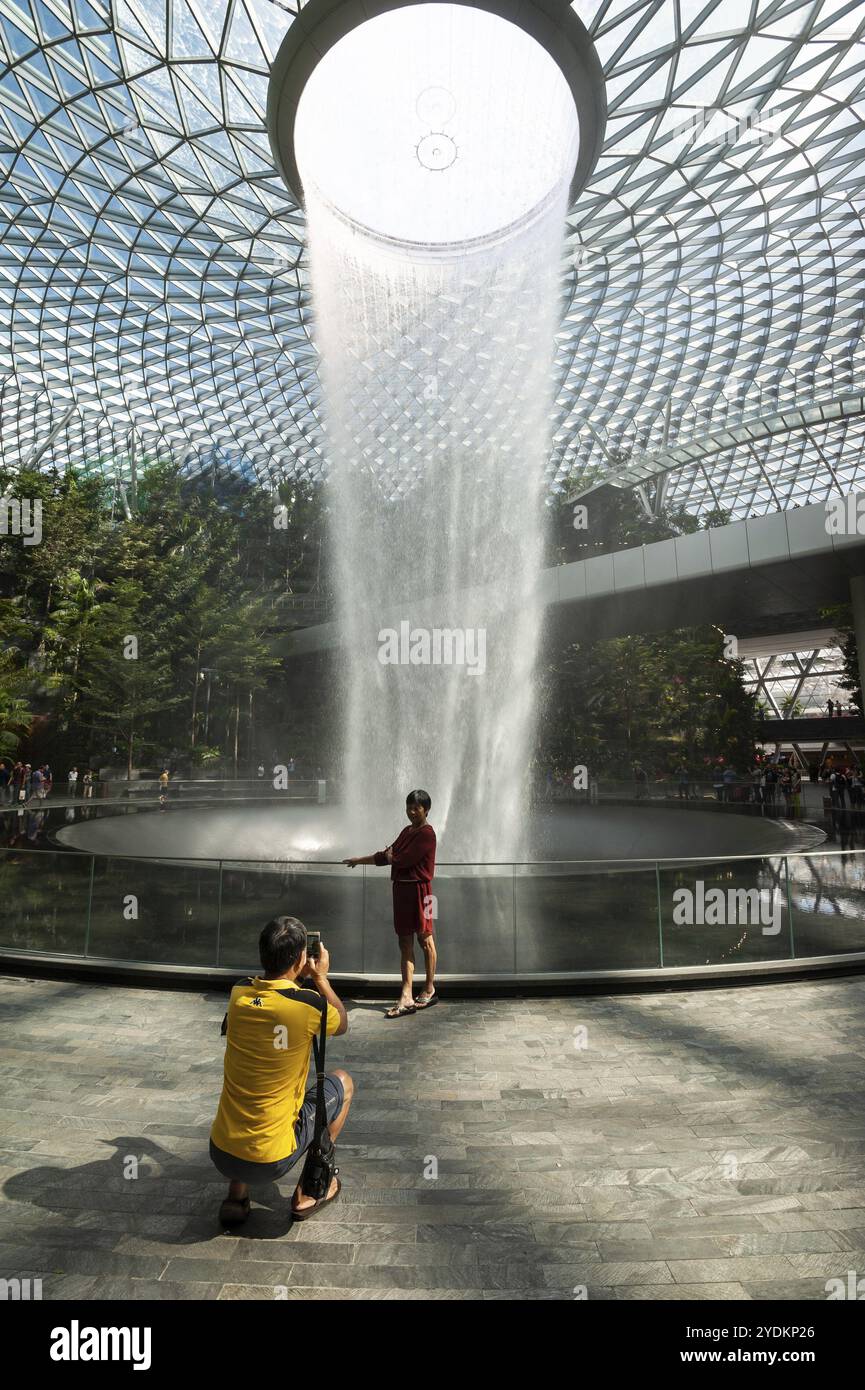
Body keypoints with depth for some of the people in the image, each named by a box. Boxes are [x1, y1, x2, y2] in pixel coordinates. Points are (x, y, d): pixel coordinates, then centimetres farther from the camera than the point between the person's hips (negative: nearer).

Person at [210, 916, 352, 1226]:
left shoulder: (238, 994, -6)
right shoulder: (308, 1004, -19)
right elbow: (342, 1025, 5)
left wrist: (299, 978, 20)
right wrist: (320, 977, 13)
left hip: (220, 1155, 5)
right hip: (270, 1162, -4)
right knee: (342, 1083, 16)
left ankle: (236, 1195, 23)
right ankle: (309, 1191, 21)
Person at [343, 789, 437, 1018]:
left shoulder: (426, 834, -12)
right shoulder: (407, 831, 14)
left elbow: (403, 859, -18)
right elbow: (388, 854, 17)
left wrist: (388, 855, 3)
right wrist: (359, 860, 15)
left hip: (419, 890, -8)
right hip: (401, 889, 8)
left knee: (425, 940, 6)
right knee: (405, 944, 4)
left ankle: (429, 989, 22)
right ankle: (406, 998, 3)